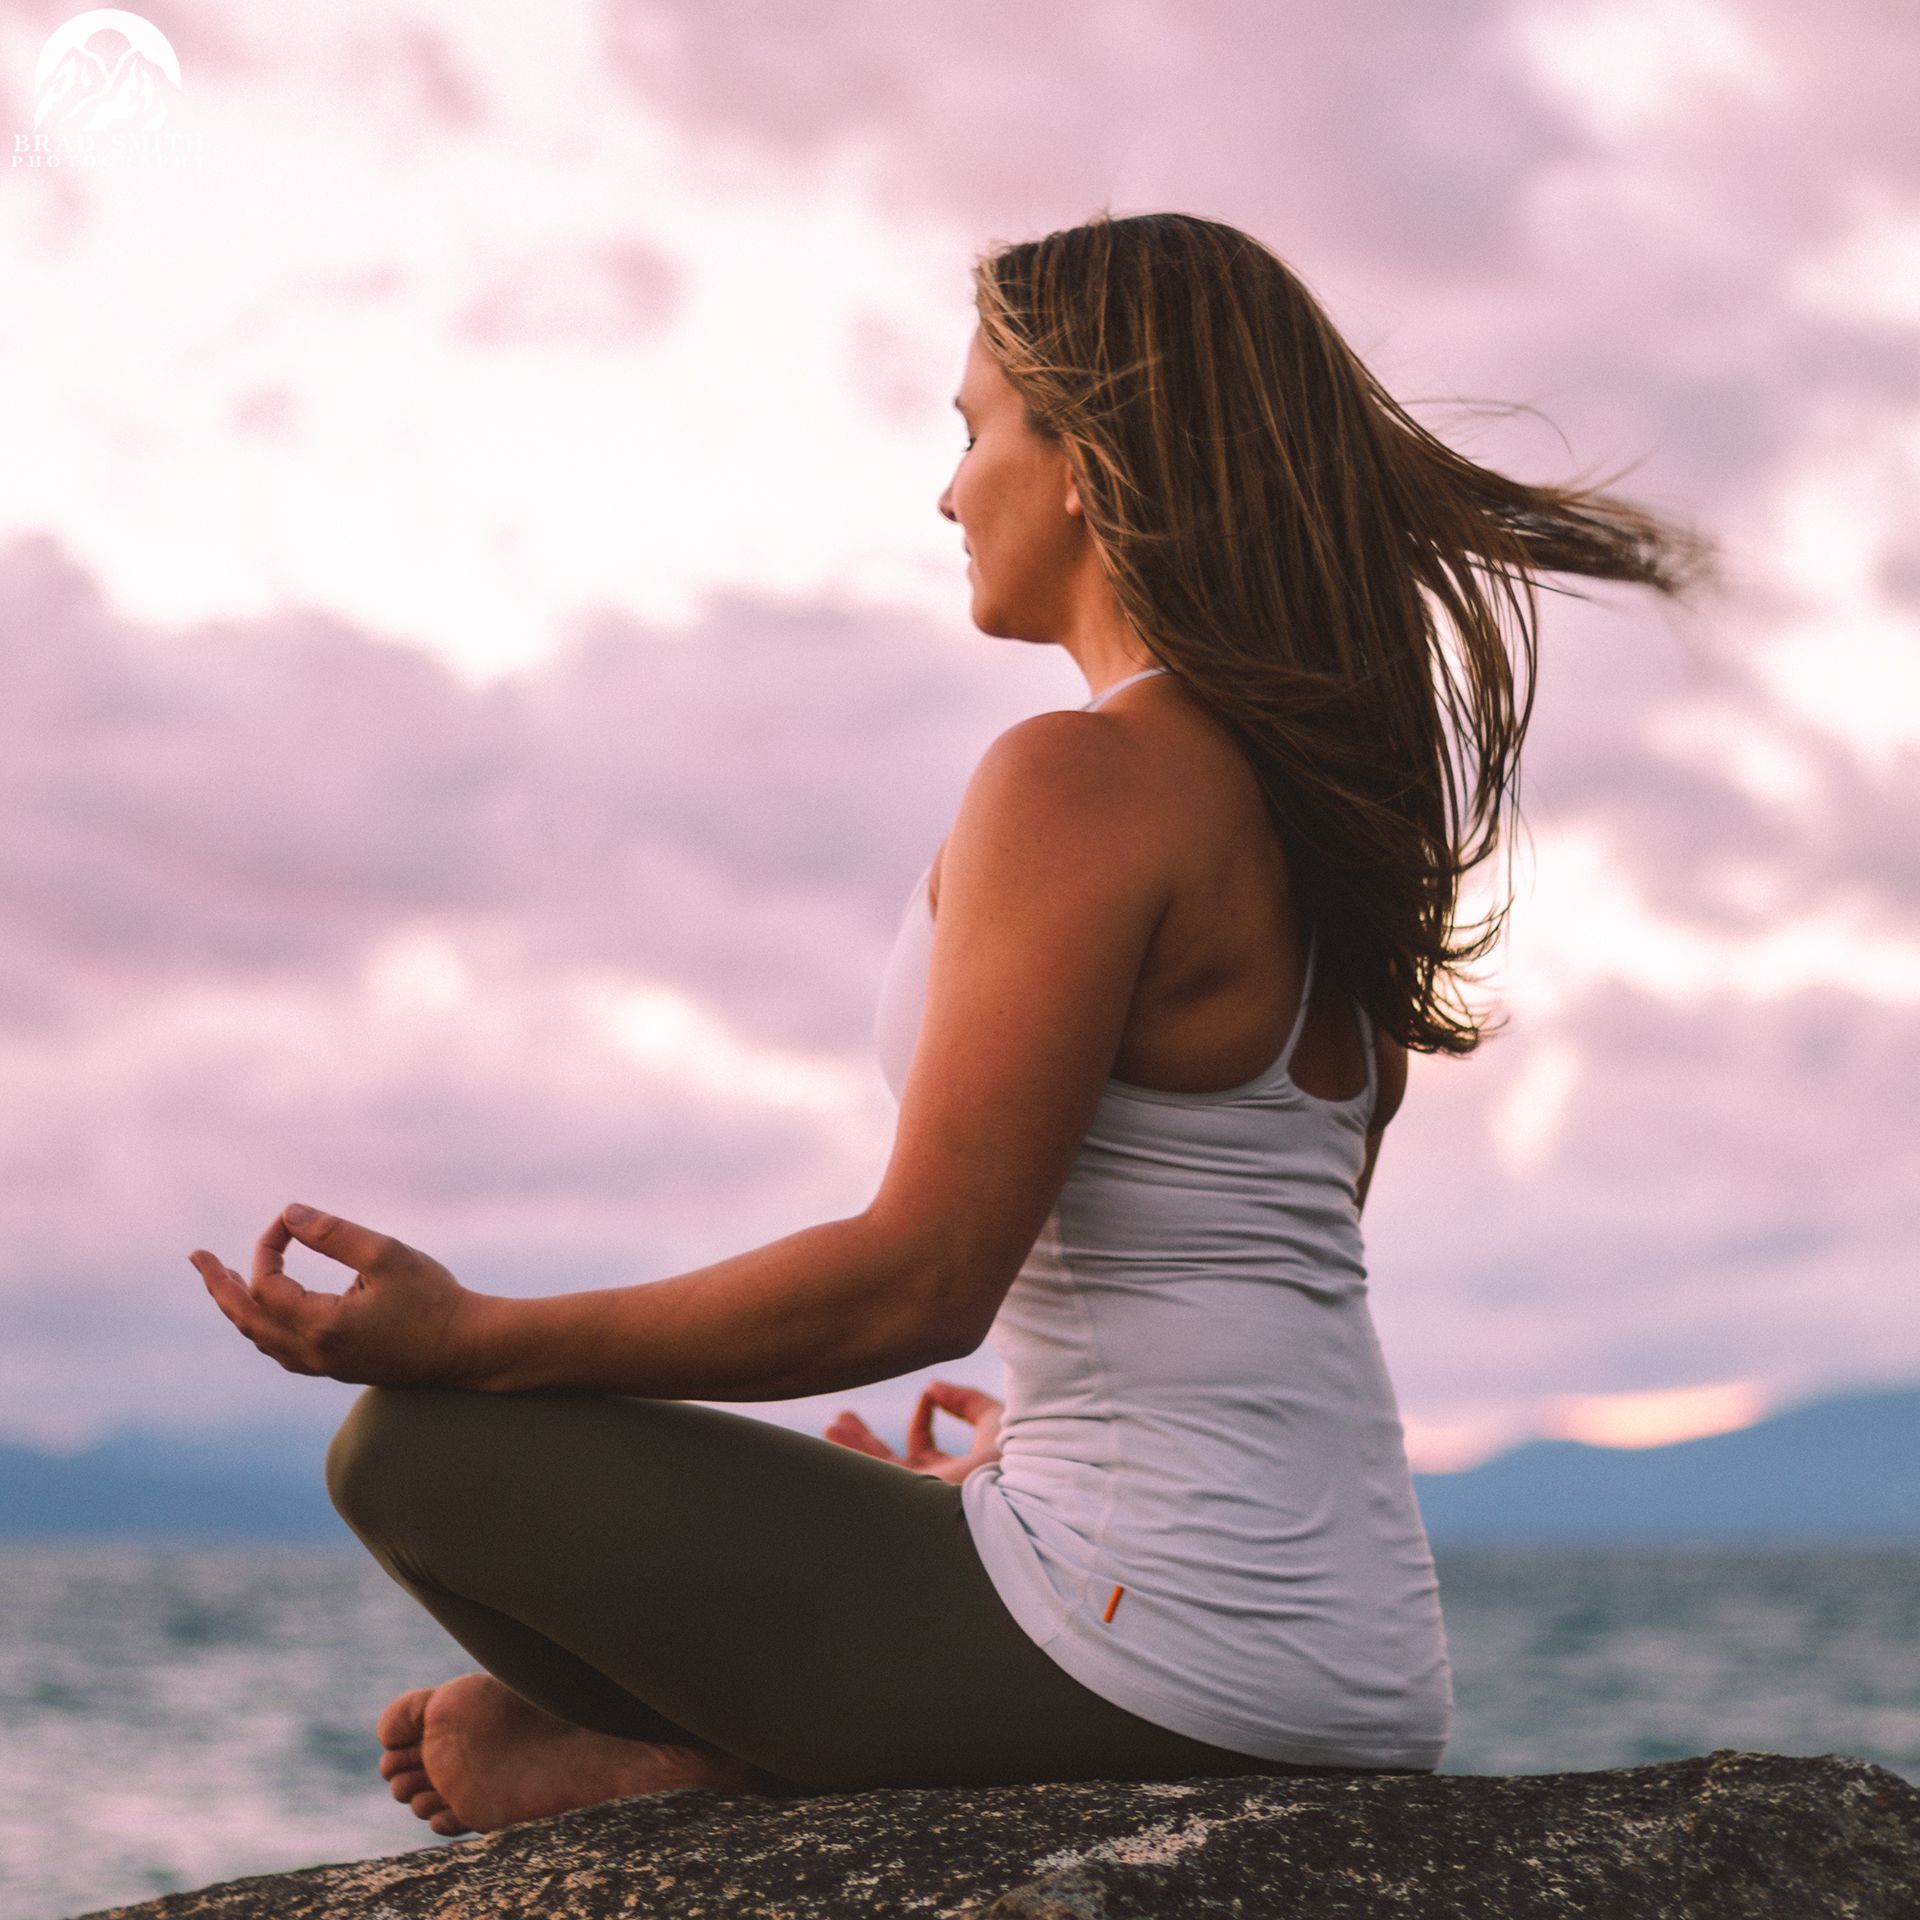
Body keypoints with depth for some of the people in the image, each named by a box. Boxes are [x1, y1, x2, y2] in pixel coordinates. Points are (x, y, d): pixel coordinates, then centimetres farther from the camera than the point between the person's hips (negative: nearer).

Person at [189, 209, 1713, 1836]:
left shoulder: (1085, 782, -16)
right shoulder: (1328, 814, 11)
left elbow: (922, 1279, -19)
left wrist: (471, 1338, -13)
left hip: (1149, 1667, -9)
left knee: (423, 1446, -2)